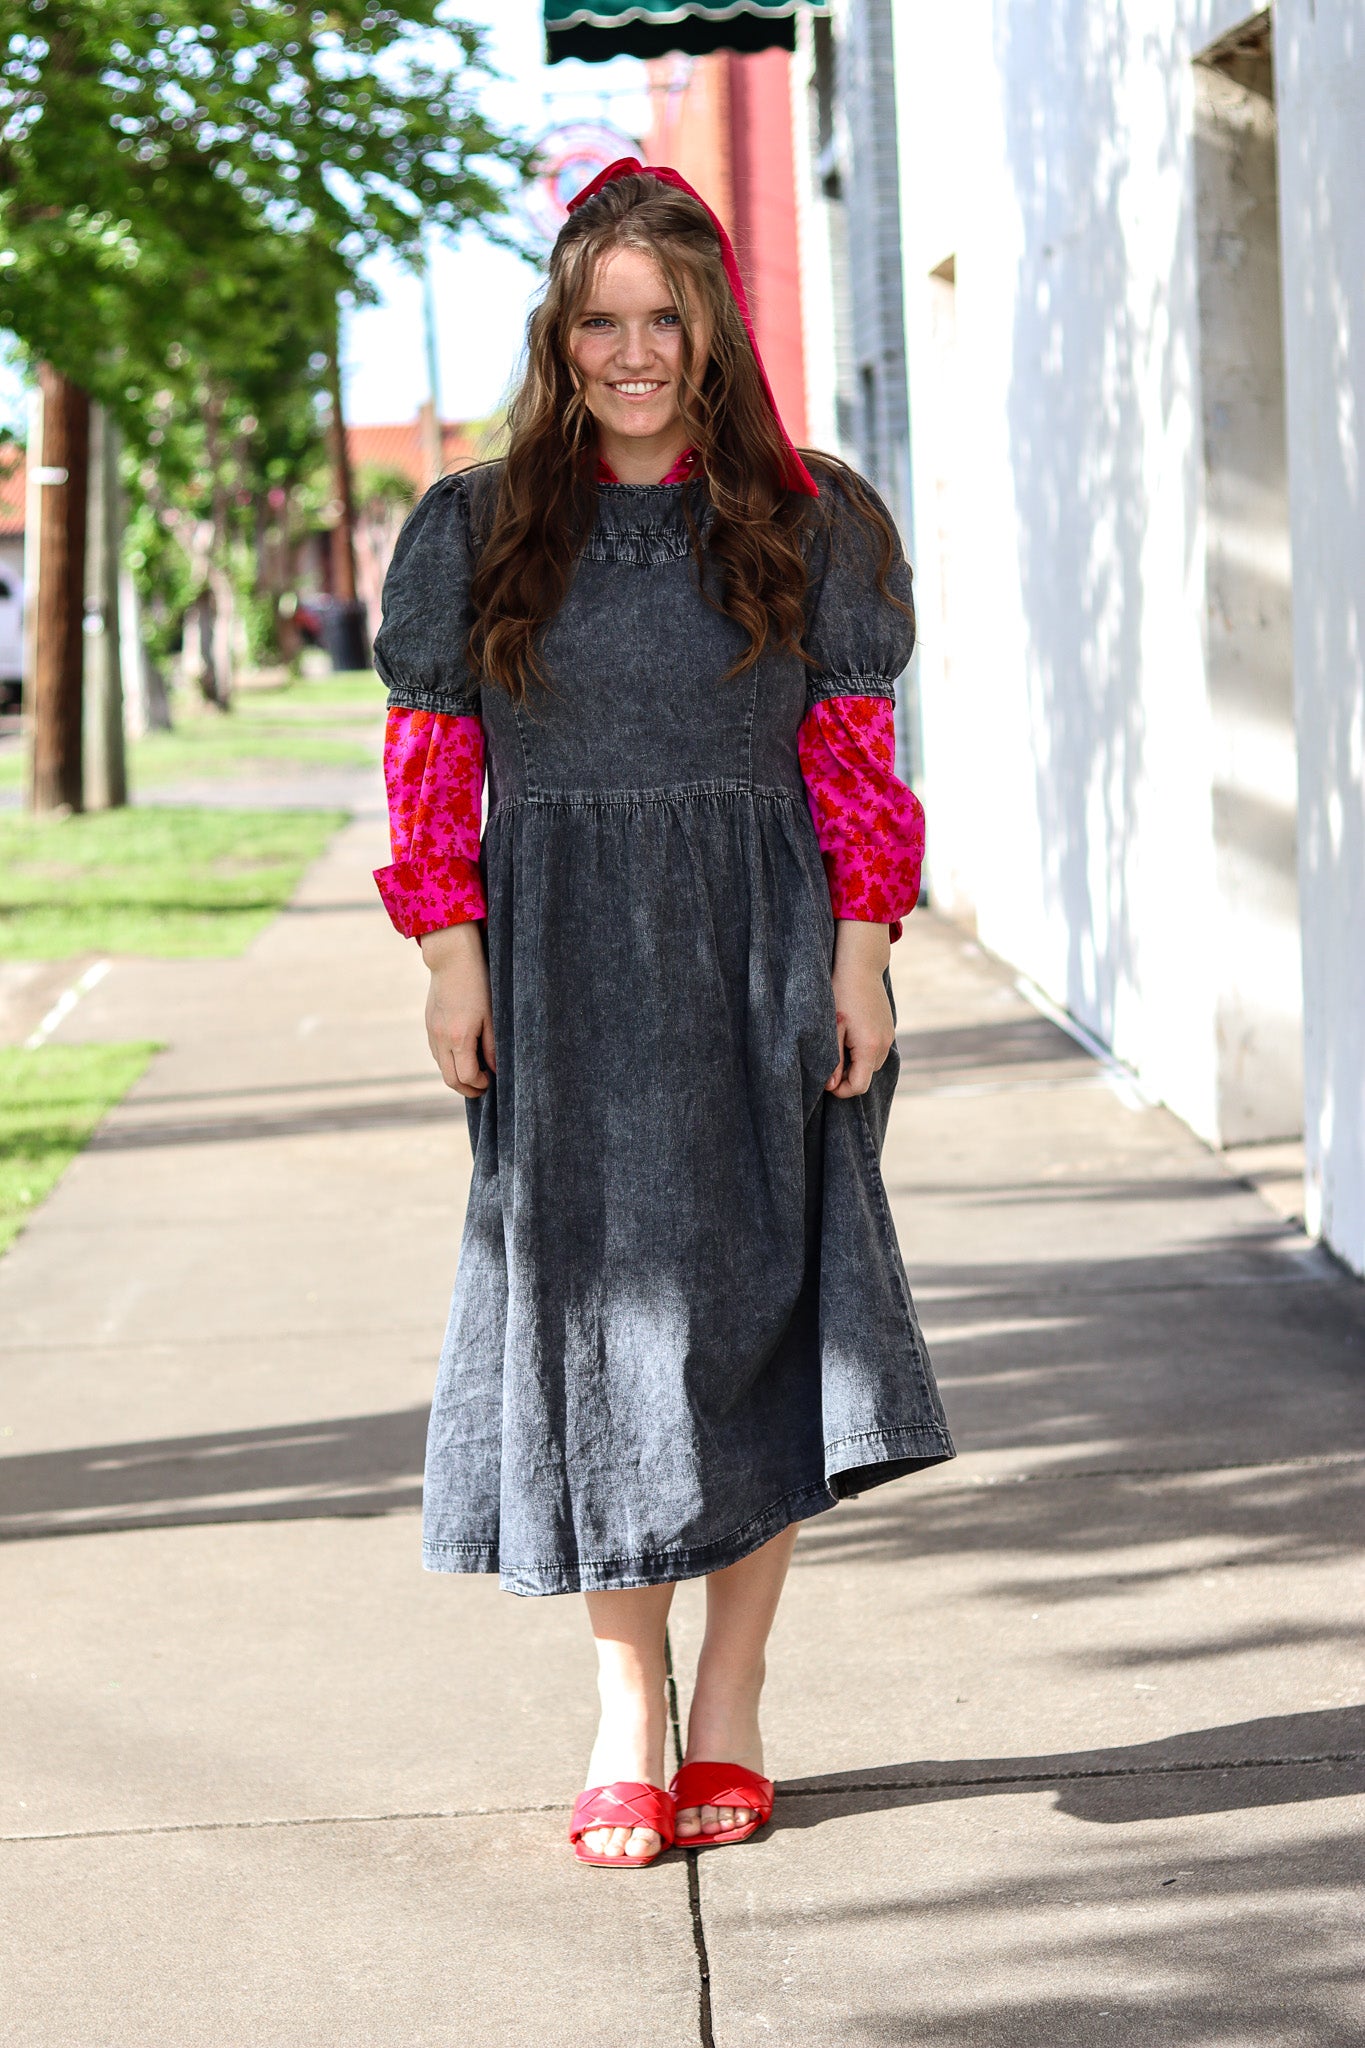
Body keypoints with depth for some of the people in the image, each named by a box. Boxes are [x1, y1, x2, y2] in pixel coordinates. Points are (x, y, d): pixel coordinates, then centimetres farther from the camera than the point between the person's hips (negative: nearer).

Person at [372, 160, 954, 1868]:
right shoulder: (480, 528, 5)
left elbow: (852, 749, 3)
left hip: (759, 961, 0)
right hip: (564, 969, 0)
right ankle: (627, 1718, 10)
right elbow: (433, 762, 4)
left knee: (757, 1311, 0)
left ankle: (729, 1713, 10)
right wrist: (452, 955, -5)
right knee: (597, 1321, 2)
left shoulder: (805, 522, 4)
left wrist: (860, 952, -5)